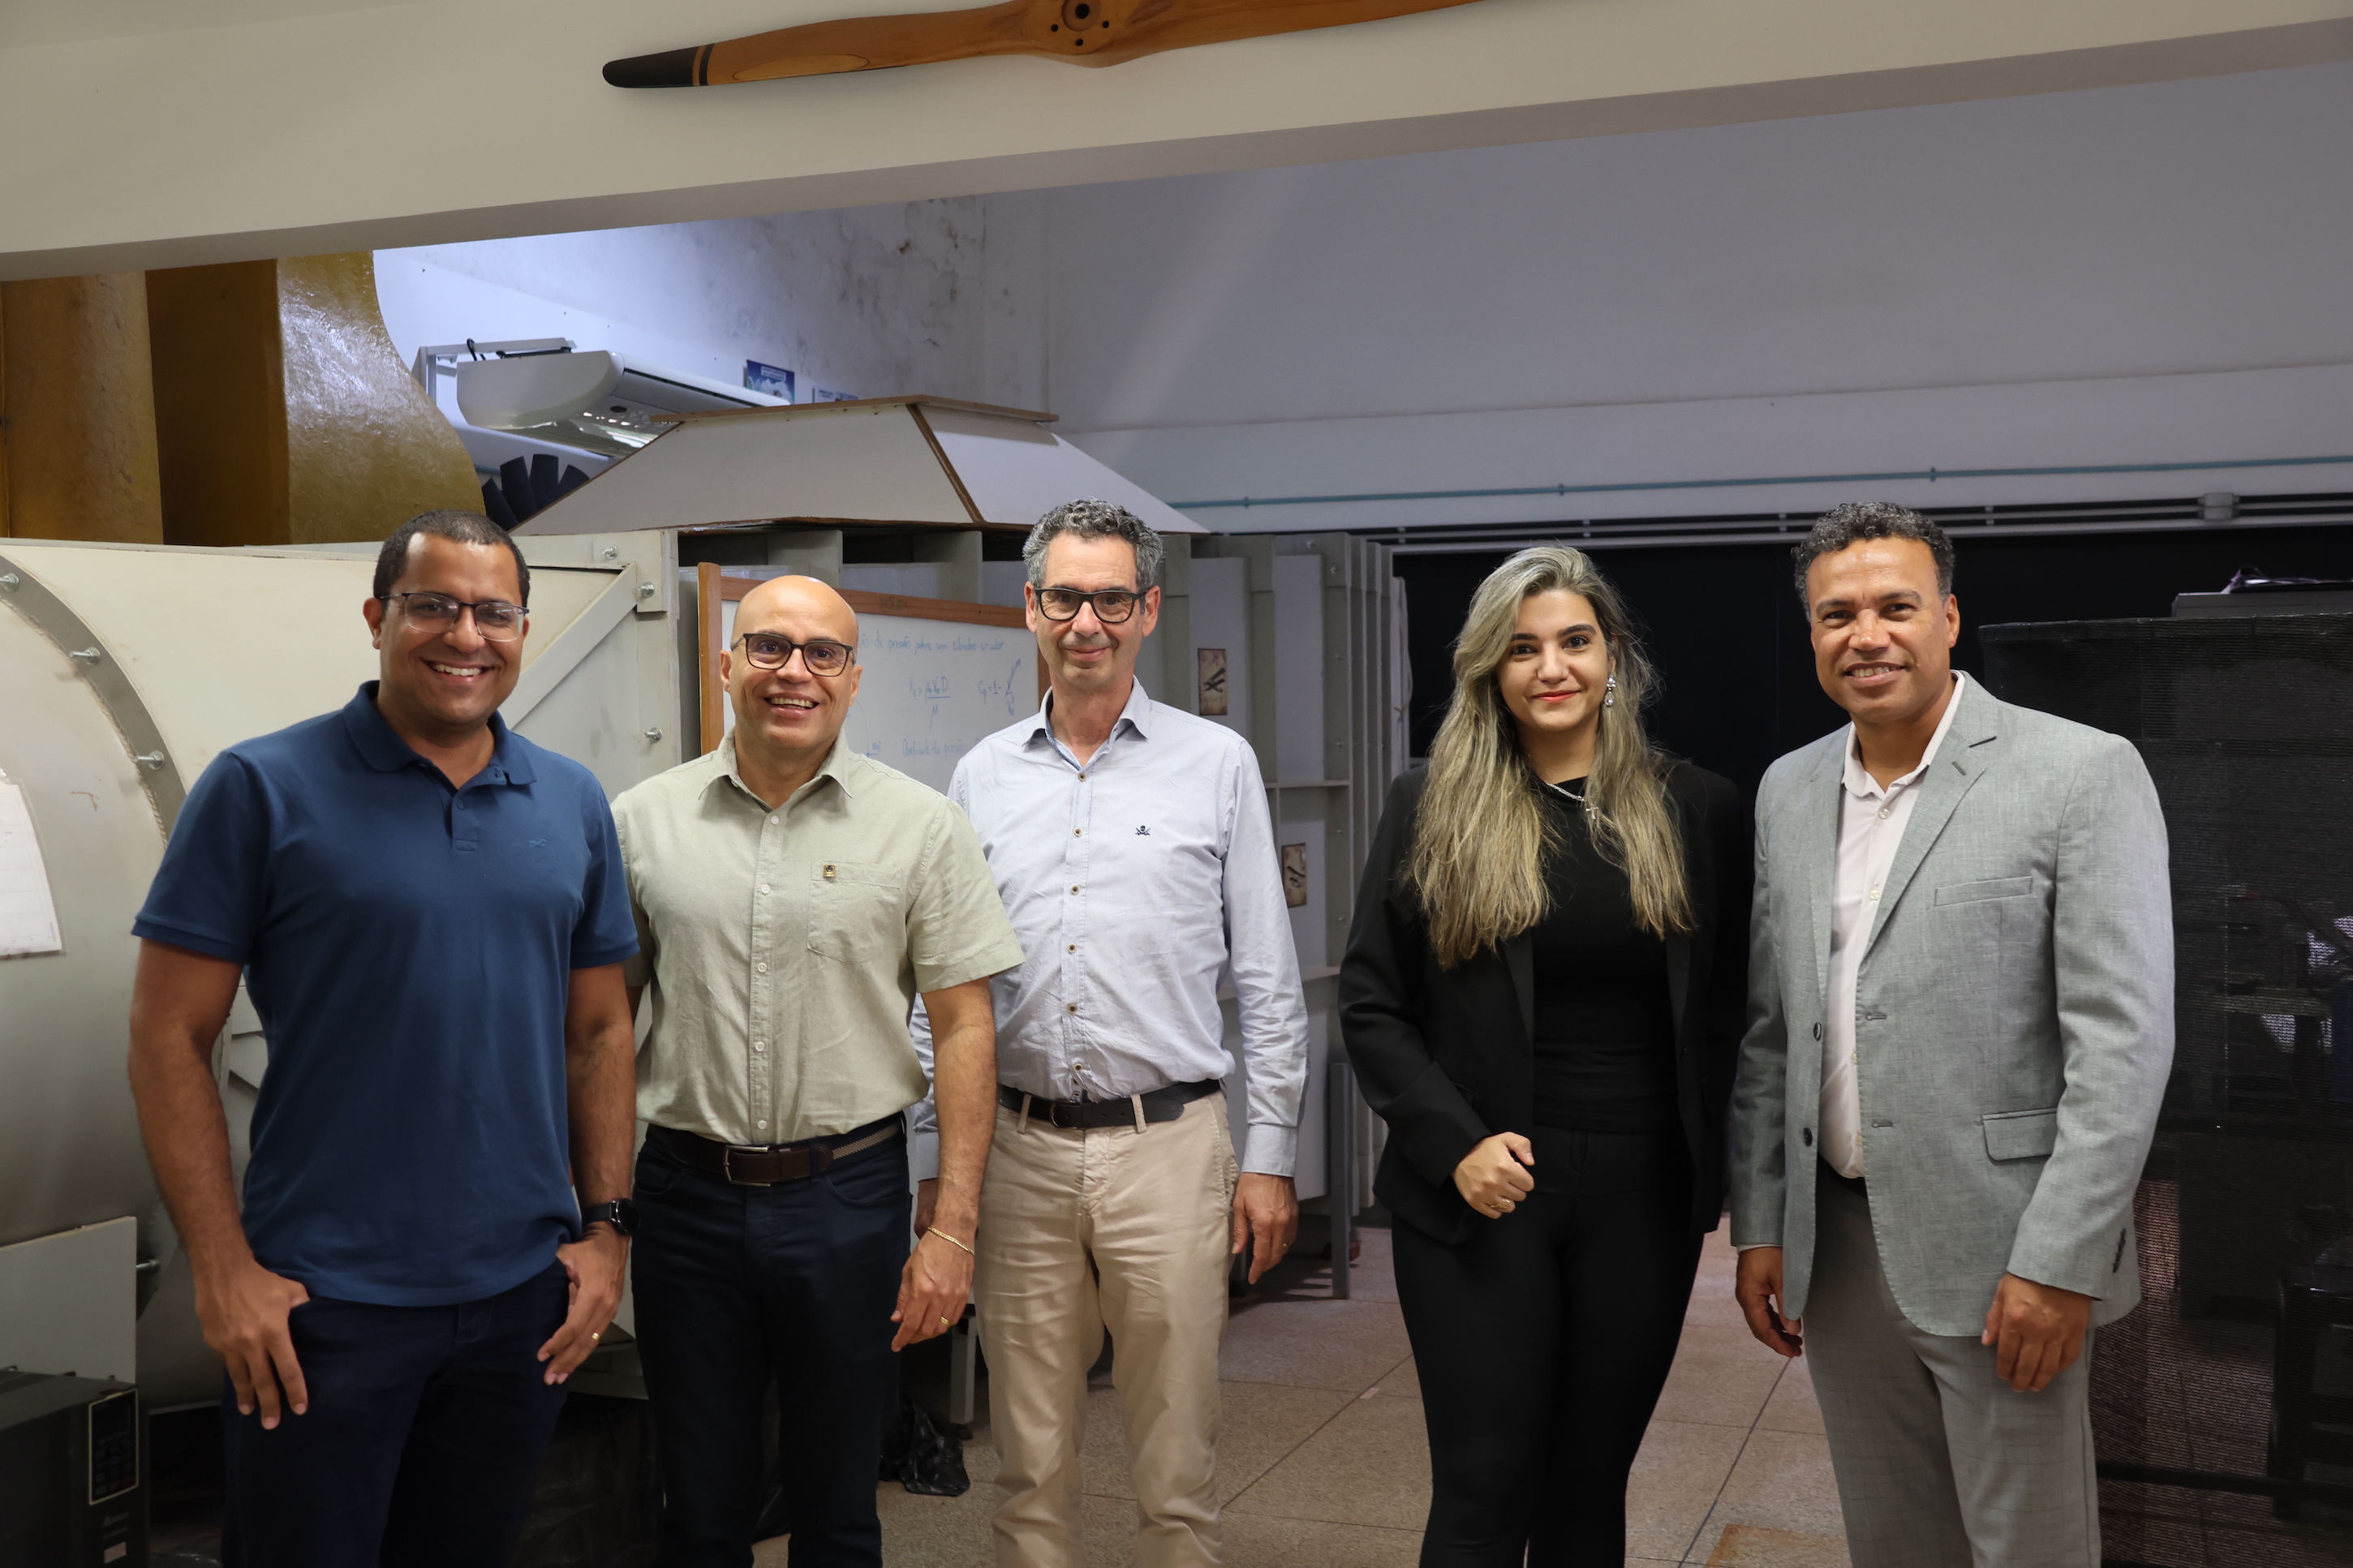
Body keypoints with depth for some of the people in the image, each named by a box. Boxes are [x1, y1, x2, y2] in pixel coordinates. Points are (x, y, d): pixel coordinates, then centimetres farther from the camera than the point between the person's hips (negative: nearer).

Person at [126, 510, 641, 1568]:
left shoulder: (574, 804, 6)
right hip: (323, 1301, -4)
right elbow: (169, 1039, -7)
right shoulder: (261, 790, -7)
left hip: (525, 1290, 4)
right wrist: (222, 1267, -11)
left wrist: (606, 1224, 4)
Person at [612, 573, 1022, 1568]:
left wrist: (952, 1227, -8)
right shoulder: (642, 821, 3)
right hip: (685, 1194, 1)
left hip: (848, 1192, -1)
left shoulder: (921, 827, -2)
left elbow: (964, 1028, -3)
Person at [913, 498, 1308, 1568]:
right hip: (1020, 1149, 2)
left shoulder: (1216, 764, 2)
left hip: (1167, 1147, -2)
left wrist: (1270, 1155, -1)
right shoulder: (982, 776, 9)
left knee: (1175, 1464, 5)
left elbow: (1268, 980, 2)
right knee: (1030, 1459, 10)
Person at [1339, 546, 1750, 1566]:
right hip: (1481, 1195, -1)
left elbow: (1730, 1008, 7)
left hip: (1643, 1200, 2)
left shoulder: (1696, 812, 4)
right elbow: (1369, 1006, 1)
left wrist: (1713, 1165, -4)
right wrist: (1454, 1143, -11)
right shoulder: (1430, 810, 0)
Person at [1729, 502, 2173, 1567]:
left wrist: (2059, 1263, -16)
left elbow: (2123, 1039, -13)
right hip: (1838, 1247, 5)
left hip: (1997, 1251, -5)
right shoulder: (1787, 791, 8)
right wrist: (1758, 1226, 9)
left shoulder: (2082, 773, -9)